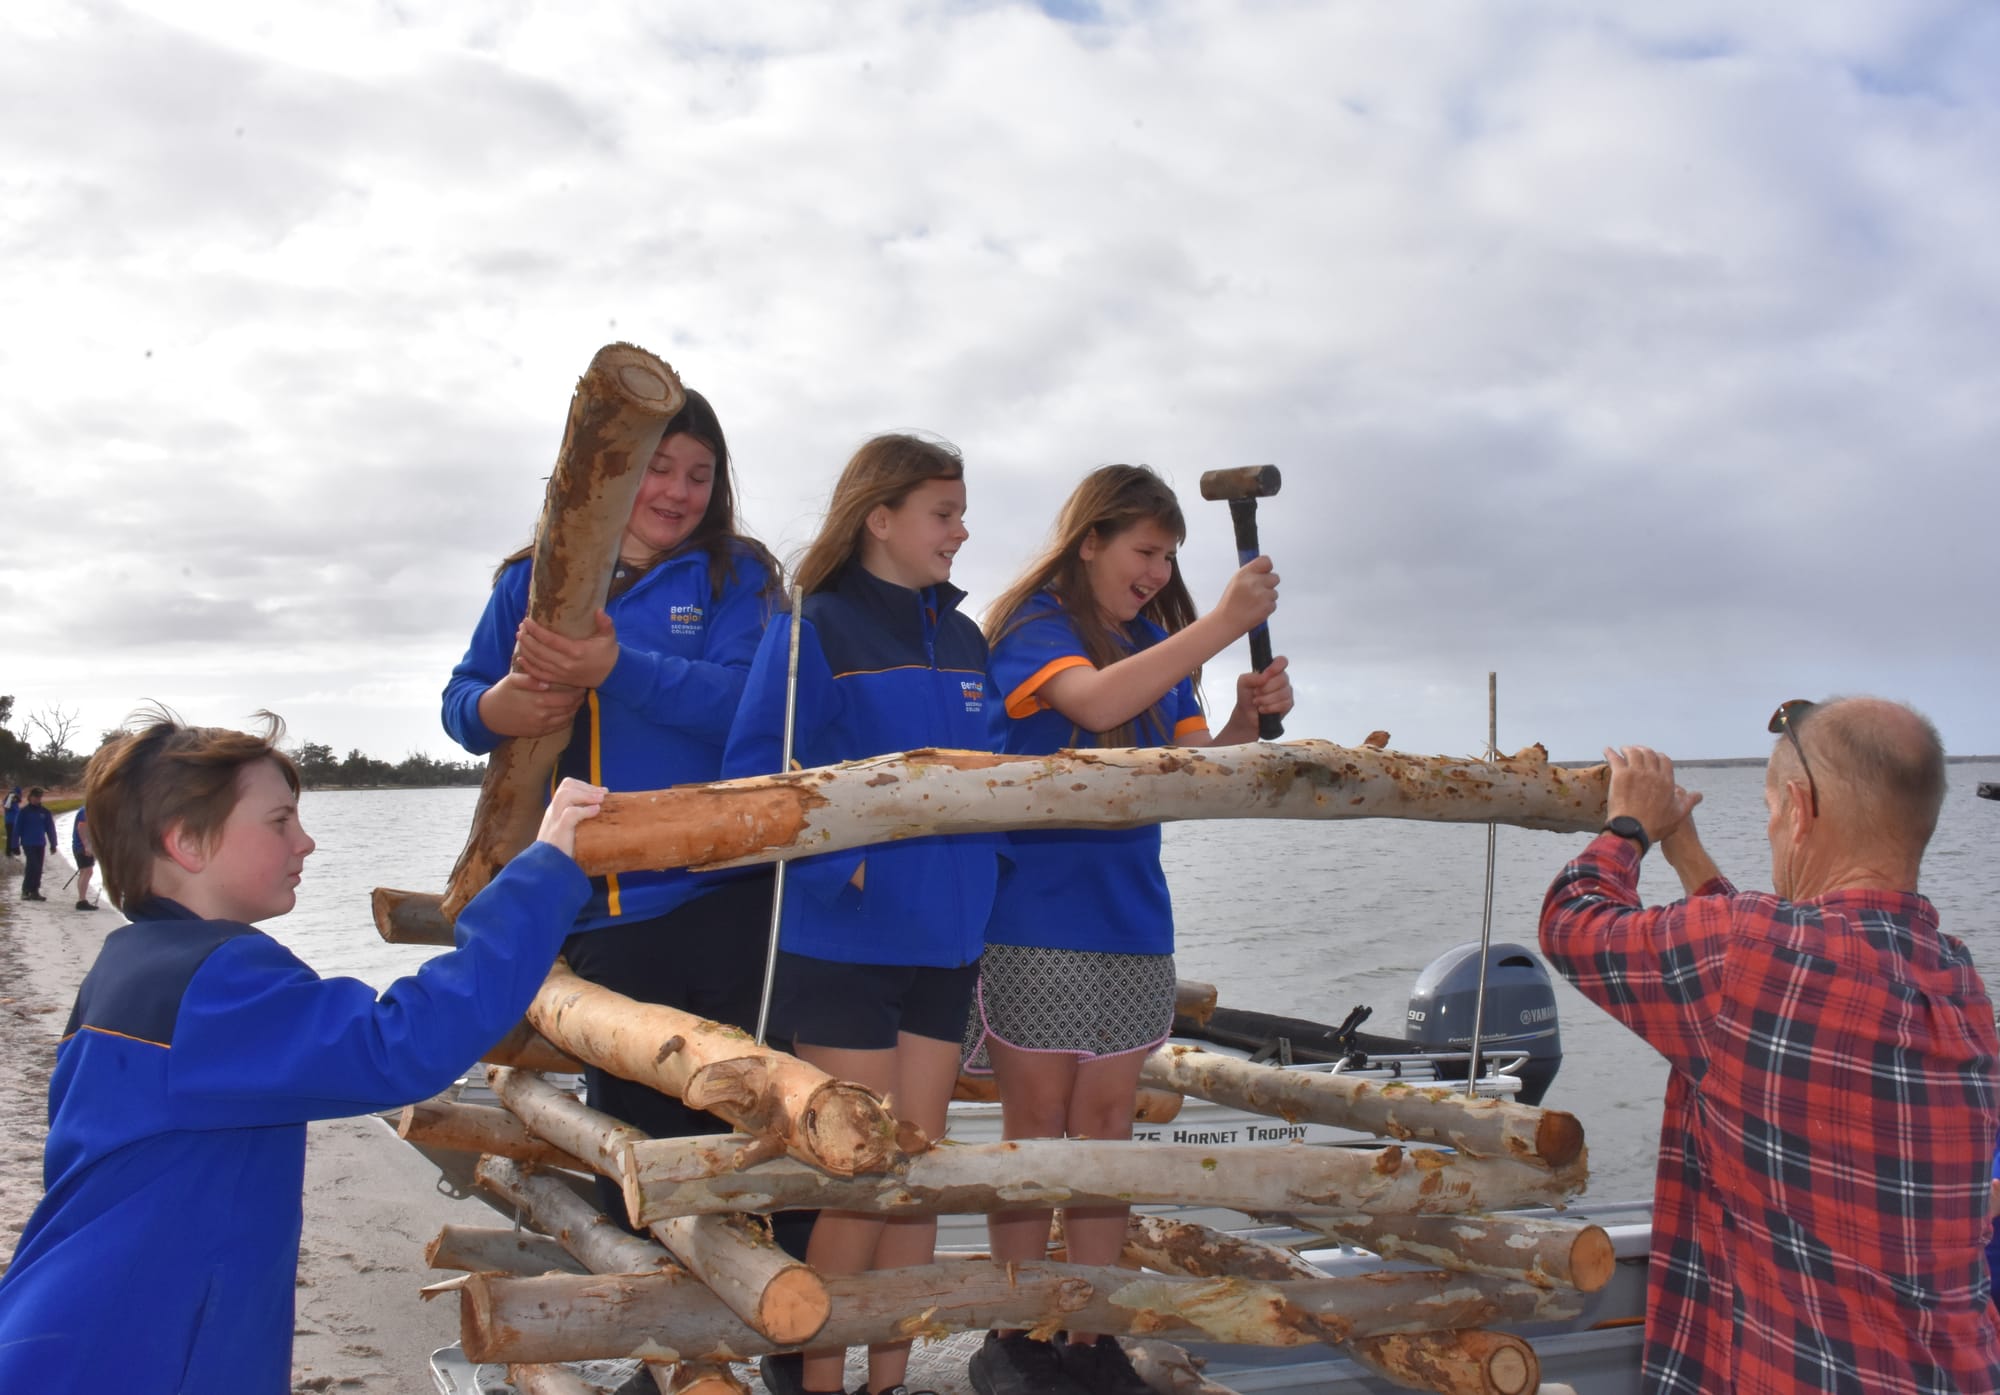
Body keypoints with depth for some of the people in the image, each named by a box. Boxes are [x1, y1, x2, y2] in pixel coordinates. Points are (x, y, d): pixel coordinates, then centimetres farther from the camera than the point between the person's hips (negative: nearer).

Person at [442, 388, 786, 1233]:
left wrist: (615, 668, -27)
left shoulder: (736, 574, 3)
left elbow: (743, 699, -12)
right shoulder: (535, 579, 12)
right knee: (633, 1140, 11)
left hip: (729, 900, -2)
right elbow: (461, 697, 11)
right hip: (601, 915, 3)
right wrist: (498, 708, -14)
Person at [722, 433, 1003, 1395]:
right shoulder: (814, 631, -7)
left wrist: (988, 865, 5)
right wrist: (842, 869, -19)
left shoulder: (964, 642, 12)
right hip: (845, 944, -6)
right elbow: (756, 773, -12)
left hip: (944, 944, 6)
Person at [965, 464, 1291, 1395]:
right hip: (1034, 922, -5)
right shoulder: (1032, 623, -6)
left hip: (1131, 924, 6)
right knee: (1036, 1128, 2)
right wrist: (1224, 623, -26)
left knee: (1105, 1128, 9)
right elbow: (1096, 700, -26)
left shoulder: (1156, 644, 12)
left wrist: (1246, 720, -12)